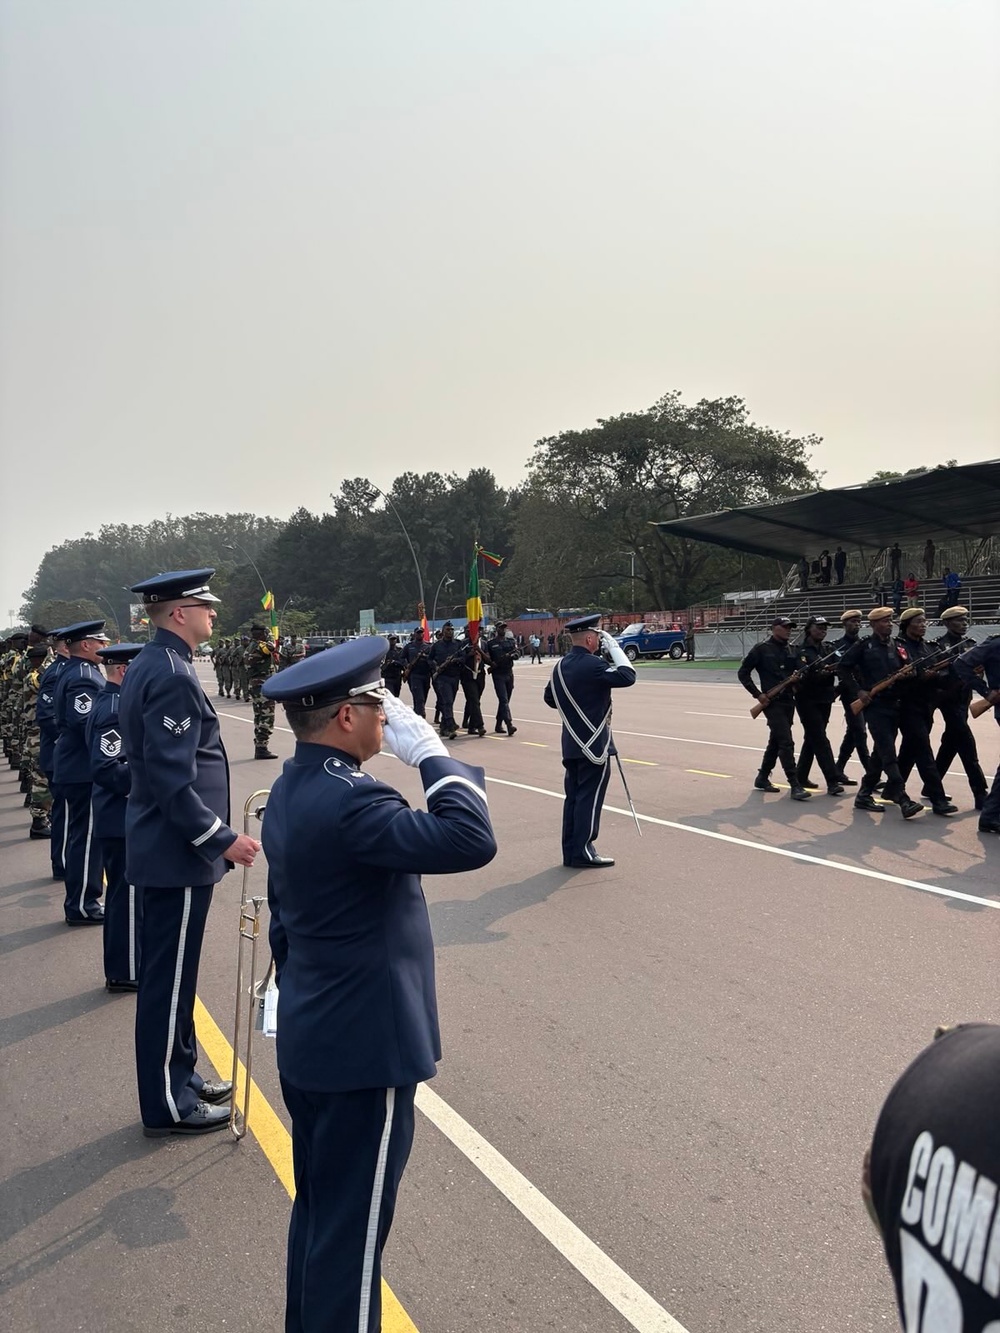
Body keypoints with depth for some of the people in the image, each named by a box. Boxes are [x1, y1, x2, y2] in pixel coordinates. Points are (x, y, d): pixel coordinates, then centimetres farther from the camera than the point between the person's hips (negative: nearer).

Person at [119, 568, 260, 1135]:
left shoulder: (150, 665, 11)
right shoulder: (172, 675, -21)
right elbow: (172, 780, -26)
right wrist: (222, 839, -20)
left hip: (167, 847, 10)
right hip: (178, 854, -10)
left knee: (171, 975, 19)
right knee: (169, 980, 3)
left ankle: (181, 1075, 33)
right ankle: (168, 1104, 16)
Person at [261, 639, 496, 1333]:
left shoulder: (292, 789, 5)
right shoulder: (348, 800, -26)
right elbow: (472, 841, -36)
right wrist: (429, 751, -25)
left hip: (310, 1040, 10)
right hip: (364, 1048, -10)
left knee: (318, 1209, 24)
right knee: (352, 1228, 6)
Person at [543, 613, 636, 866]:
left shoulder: (561, 665, 8)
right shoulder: (591, 664, -19)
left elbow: (550, 698, 18)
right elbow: (628, 676, -22)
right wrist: (613, 647, -14)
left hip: (571, 744, 9)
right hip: (594, 744, -9)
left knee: (573, 796, 12)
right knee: (589, 797, -2)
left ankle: (570, 851, 17)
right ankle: (582, 852, 2)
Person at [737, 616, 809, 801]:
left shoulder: (791, 650, 14)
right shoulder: (761, 649, -4)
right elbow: (743, 673, -3)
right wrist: (757, 694, -11)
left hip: (788, 702, 7)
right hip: (773, 703, -7)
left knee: (775, 741, 15)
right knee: (786, 743, -13)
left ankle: (762, 778, 29)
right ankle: (795, 786, -13)